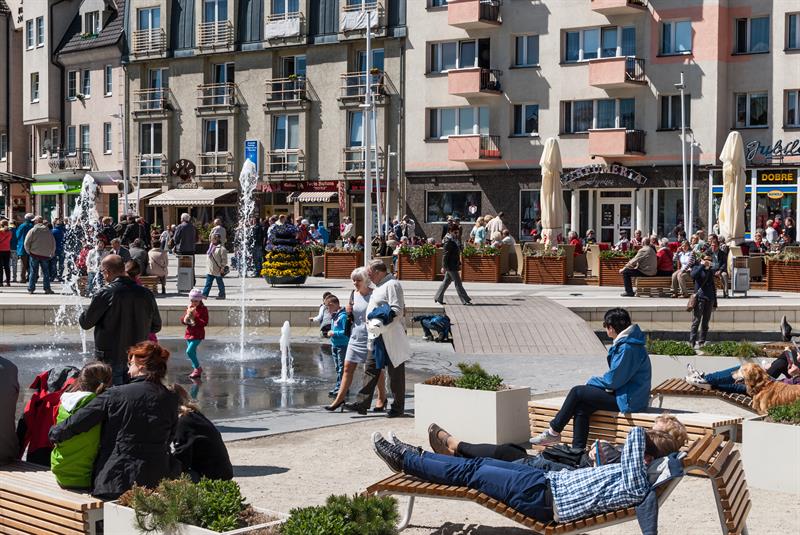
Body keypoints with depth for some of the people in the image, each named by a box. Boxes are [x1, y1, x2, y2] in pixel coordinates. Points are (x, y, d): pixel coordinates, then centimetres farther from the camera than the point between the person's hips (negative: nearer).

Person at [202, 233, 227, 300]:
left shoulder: (221, 248, -15)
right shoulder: (211, 246, 12)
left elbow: (224, 259, -15)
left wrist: (222, 267, -16)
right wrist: (207, 266, 20)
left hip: (218, 270, -7)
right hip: (210, 269, 7)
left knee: (220, 283, 6)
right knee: (208, 282, 4)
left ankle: (222, 295, 17)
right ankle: (204, 294, 2)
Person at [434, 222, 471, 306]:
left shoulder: (455, 240, 12)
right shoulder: (448, 241, -16)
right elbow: (445, 254, -18)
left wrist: (459, 263, 22)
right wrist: (444, 266, -19)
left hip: (454, 265, 10)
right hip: (450, 265, -10)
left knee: (446, 281, 15)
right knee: (458, 282, -5)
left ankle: (438, 298, 23)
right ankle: (465, 300, -2)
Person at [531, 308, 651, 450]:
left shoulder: (628, 348, -21)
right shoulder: (624, 343, 12)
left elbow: (612, 380, -20)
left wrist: (591, 382, -2)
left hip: (628, 400, -10)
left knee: (577, 392, -8)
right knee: (581, 407, -2)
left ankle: (553, 432, 4)